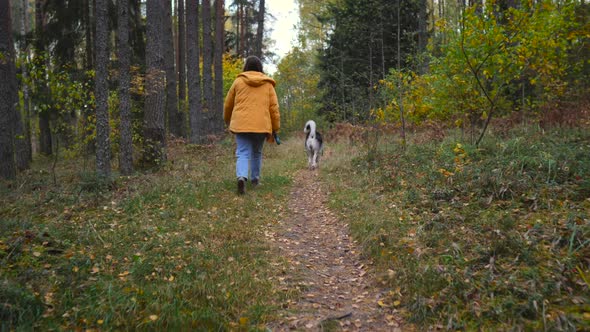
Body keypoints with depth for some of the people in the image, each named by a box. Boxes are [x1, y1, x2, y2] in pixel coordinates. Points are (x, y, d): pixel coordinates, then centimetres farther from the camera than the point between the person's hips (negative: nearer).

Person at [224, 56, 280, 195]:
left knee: (243, 153, -4)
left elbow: (228, 103, 14)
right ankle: (255, 179, 27)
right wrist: (275, 129, 10)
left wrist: (227, 120, 31)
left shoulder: (238, 81, 7)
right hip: (261, 125, 1)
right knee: (257, 153, 20)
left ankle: (242, 177, -28)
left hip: (241, 124, -1)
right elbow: (274, 108, 5)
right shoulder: (268, 84, 8)